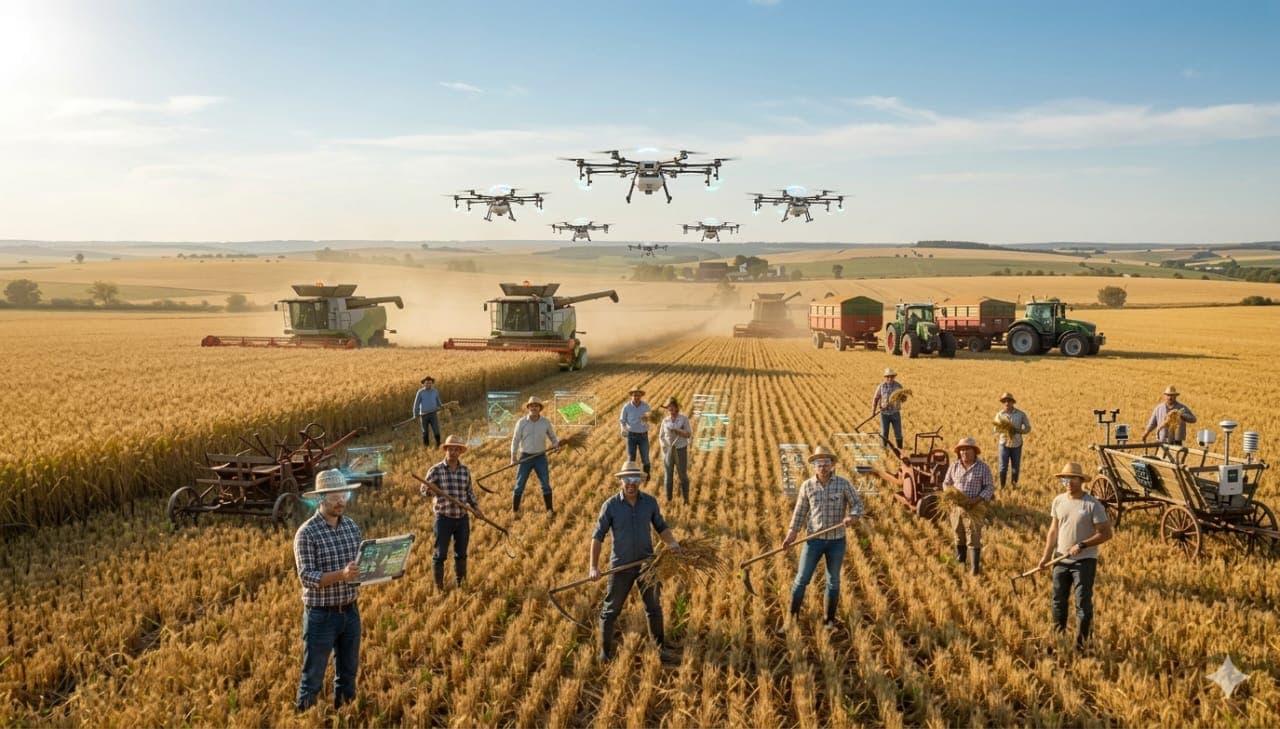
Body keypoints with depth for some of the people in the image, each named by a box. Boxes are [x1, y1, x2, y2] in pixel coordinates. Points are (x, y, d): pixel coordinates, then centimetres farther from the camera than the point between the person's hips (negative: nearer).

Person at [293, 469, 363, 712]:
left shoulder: (351, 526, 4)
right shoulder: (307, 533, -14)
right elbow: (306, 576, -20)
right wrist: (341, 575, -33)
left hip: (350, 611, 6)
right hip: (321, 615, -6)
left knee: (348, 672, 18)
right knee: (313, 677, 5)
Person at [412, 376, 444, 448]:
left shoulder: (435, 391, 2)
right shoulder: (420, 392, -6)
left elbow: (438, 402, 13)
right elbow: (416, 403, -3)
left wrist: (442, 406, -5)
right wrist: (416, 414, -6)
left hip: (433, 414, 1)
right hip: (424, 415, -1)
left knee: (436, 431, -9)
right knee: (425, 432, 8)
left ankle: (439, 445, 0)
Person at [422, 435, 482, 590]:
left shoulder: (465, 471, 4)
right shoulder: (436, 470, -8)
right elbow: (424, 489, -6)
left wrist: (476, 507, 1)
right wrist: (429, 490, -29)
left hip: (463, 519, 3)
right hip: (444, 518, -3)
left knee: (461, 554, 13)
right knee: (440, 554, 3)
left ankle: (461, 583, 29)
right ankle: (439, 587, 17)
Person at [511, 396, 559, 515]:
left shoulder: (546, 422, 0)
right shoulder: (522, 422, -4)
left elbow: (552, 436, 10)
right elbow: (515, 440, -1)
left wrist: (556, 444, -12)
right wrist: (513, 457, -6)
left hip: (541, 457, 1)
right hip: (525, 457, -1)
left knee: (546, 484, 3)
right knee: (520, 484, 2)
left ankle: (549, 509, 13)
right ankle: (514, 511, 10)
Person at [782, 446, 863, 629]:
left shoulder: (843, 484, -7)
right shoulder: (807, 486, -4)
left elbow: (857, 504, -3)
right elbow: (800, 511, 4)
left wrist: (852, 516, -24)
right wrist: (792, 534, 0)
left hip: (837, 541, 0)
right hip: (814, 540, 0)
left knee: (833, 582, 11)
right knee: (802, 579, 2)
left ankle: (830, 619, 26)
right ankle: (792, 613, 19)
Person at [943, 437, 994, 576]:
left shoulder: (983, 468, -7)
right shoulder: (954, 466, 3)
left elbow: (990, 487, -6)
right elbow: (946, 483, 13)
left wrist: (978, 499, -20)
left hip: (974, 508, -4)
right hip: (956, 506, 4)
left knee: (974, 539, -4)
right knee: (959, 537, 16)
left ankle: (975, 569, 1)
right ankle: (960, 563, 33)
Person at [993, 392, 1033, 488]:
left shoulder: (1021, 414, -4)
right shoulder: (999, 415, -3)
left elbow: (1028, 428, 1)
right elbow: (996, 430, -1)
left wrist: (1017, 430, -17)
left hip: (1017, 444, 1)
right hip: (1004, 444, -1)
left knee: (1016, 467, 9)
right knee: (1003, 467, 0)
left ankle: (1015, 485, 24)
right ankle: (1002, 487, 11)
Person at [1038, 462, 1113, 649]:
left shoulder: (1092, 505, -13)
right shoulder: (1058, 501, 3)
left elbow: (1106, 533, -12)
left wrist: (1082, 545, -21)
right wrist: (1047, 555, 1)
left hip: (1084, 561, -5)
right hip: (1061, 560, 5)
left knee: (1083, 604, -2)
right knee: (1058, 600, 14)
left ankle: (1080, 644, 6)